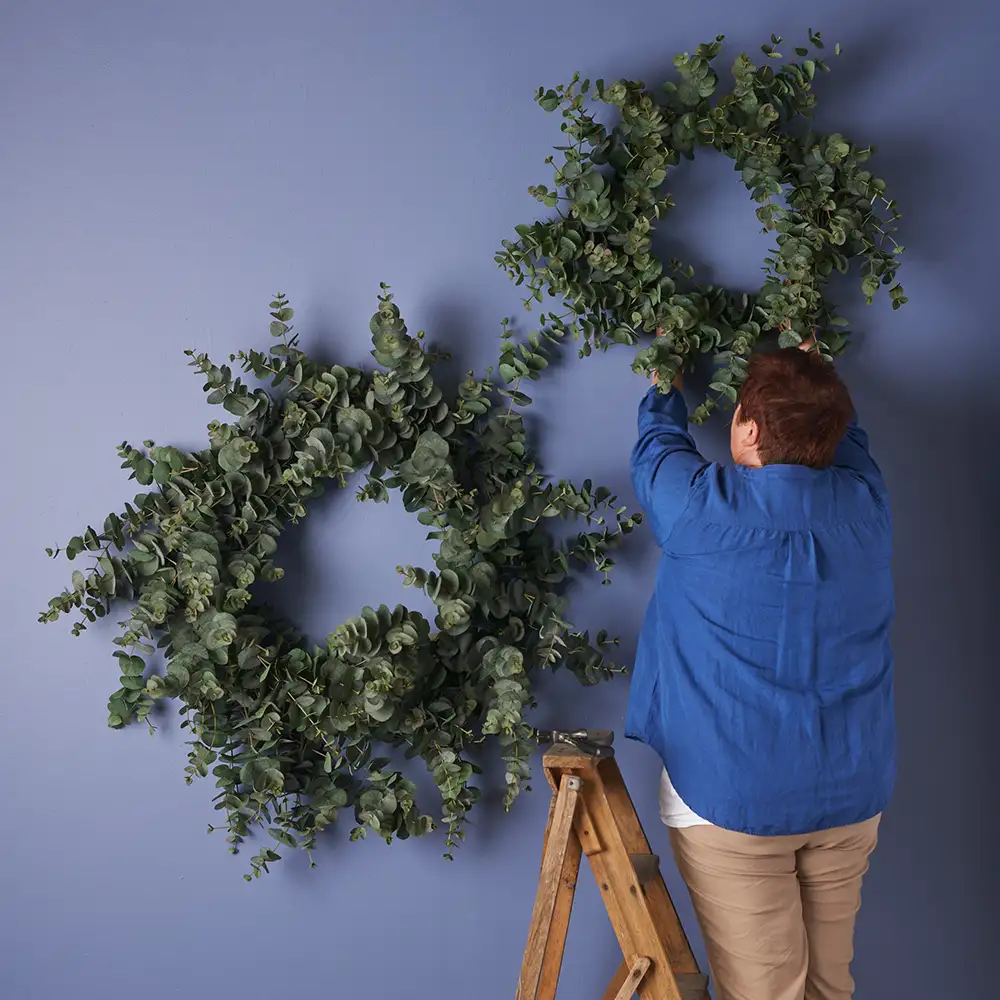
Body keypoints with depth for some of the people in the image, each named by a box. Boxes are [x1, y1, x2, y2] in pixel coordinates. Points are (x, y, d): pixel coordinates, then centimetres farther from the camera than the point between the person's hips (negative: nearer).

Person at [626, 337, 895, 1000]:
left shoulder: (703, 506, -14)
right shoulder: (865, 505, -4)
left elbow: (657, 446, 8)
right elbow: (849, 438, 20)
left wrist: (667, 377, 28)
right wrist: (816, 378, 38)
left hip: (733, 800, -4)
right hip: (854, 795, 5)